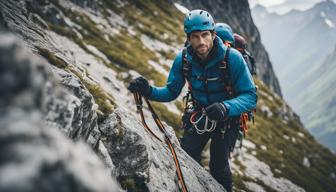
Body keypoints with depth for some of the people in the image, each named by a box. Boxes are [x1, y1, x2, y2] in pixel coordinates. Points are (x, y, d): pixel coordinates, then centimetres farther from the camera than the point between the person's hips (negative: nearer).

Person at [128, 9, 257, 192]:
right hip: (200, 114, 4)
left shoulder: (232, 57, -27)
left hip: (227, 118, -3)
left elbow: (250, 96, -26)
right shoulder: (183, 59, -16)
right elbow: (171, 92, -5)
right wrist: (149, 91, -26)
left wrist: (226, 107, -45)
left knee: (218, 167, -15)